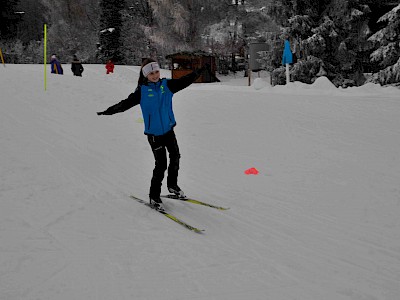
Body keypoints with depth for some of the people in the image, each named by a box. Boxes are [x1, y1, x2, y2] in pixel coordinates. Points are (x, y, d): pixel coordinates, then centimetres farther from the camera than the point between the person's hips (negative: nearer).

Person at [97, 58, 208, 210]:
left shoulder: (167, 85, 0)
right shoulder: (142, 91, -9)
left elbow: (185, 81, 1)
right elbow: (126, 103, -9)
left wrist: (200, 71, -3)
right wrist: (109, 111, -15)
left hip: (168, 129, 4)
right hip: (154, 133, -4)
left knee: (175, 157, 12)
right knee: (161, 164, -7)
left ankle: (172, 185, 35)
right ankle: (154, 196, 6)